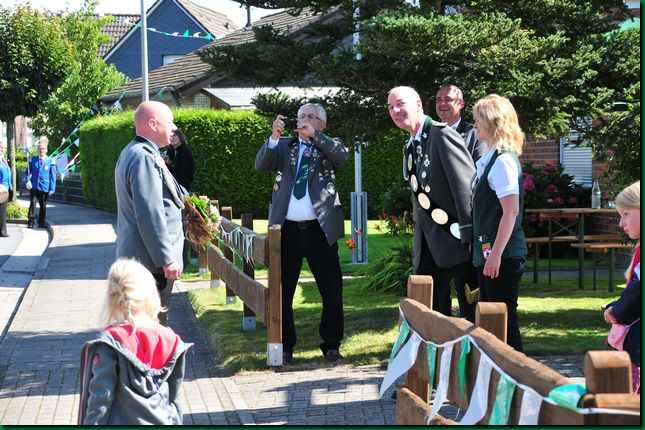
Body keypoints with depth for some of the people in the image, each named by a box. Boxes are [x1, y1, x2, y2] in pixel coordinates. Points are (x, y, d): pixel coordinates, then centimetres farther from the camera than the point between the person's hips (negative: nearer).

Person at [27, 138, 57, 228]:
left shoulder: (50, 162, 0)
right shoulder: (33, 160, 5)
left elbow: (53, 177, 2)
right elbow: (29, 172, 13)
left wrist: (52, 189, -2)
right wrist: (28, 181, -5)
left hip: (44, 188, 0)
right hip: (34, 187, 0)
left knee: (43, 206, 9)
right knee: (32, 204, -7)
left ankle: (41, 222, 21)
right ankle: (30, 222, -4)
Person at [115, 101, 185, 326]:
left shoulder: (131, 153, 16)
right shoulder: (145, 158, -18)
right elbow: (150, 215, -23)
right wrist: (167, 259, -20)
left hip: (132, 254, 11)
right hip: (150, 261, -11)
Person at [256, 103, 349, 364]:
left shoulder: (328, 147, 8)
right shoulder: (284, 146, 11)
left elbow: (342, 157, -15)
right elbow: (261, 165, -5)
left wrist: (313, 135, -24)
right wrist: (274, 136, -20)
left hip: (320, 228, -1)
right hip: (287, 228, 1)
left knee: (332, 290, 2)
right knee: (282, 291, 6)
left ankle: (331, 345, 15)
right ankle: (284, 345, 17)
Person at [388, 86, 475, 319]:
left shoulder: (442, 135, -13)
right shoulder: (410, 147, 15)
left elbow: (466, 185, -18)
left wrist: (468, 236, -20)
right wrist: (419, 242, 16)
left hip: (451, 239, -9)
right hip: (427, 245, 9)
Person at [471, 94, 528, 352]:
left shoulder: (503, 161, -15)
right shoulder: (487, 159, 13)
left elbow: (511, 211, -20)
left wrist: (496, 254, -22)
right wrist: (480, 247, 18)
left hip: (502, 255, -10)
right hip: (487, 252, 10)